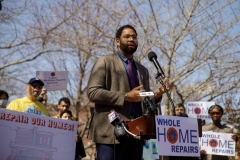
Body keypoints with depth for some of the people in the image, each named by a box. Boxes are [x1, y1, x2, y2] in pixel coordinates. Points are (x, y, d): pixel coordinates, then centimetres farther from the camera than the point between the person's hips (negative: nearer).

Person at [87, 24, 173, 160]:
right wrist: (126, 97, -14)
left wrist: (157, 95, 2)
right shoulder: (105, 62, 3)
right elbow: (93, 92, -9)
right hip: (111, 131, -6)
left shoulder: (143, 70, 23)